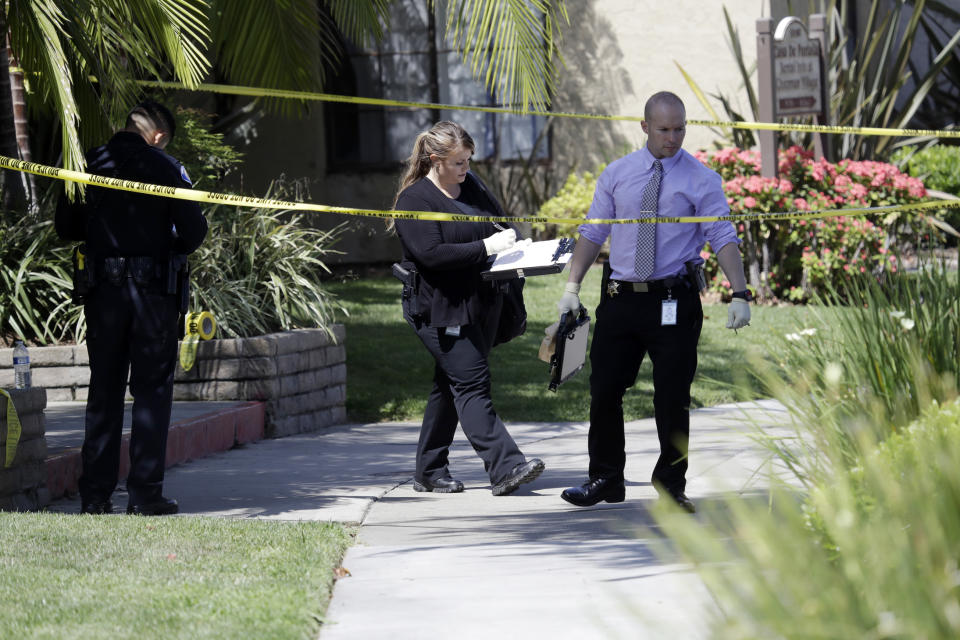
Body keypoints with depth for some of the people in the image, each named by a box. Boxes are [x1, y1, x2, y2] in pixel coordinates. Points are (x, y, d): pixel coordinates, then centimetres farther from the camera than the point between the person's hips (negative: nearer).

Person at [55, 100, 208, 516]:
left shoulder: (88, 165, 3)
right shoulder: (165, 168, -5)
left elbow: (66, 227, 8)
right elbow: (194, 230, -7)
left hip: (102, 291, 3)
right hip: (154, 290, -3)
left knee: (103, 391, 10)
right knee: (152, 391, 3)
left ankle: (95, 493, 7)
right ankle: (144, 492, -1)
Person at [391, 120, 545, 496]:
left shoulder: (471, 185, 13)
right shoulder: (414, 200, -10)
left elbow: (500, 220, 25)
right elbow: (431, 254, -20)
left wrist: (509, 239, 1)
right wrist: (485, 248, -21)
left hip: (480, 305, 8)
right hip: (440, 308, -8)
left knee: (450, 387, 11)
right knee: (472, 384, -14)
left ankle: (429, 472, 19)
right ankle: (505, 468, -21)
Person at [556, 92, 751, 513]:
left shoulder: (700, 180, -2)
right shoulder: (617, 175, 8)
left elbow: (724, 238, -7)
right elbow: (593, 232, 11)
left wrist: (739, 294, -18)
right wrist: (572, 286, 2)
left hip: (674, 303, -3)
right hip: (620, 299, 3)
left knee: (672, 398, 0)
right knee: (605, 389, 6)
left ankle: (671, 487, 14)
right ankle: (605, 480, 21)